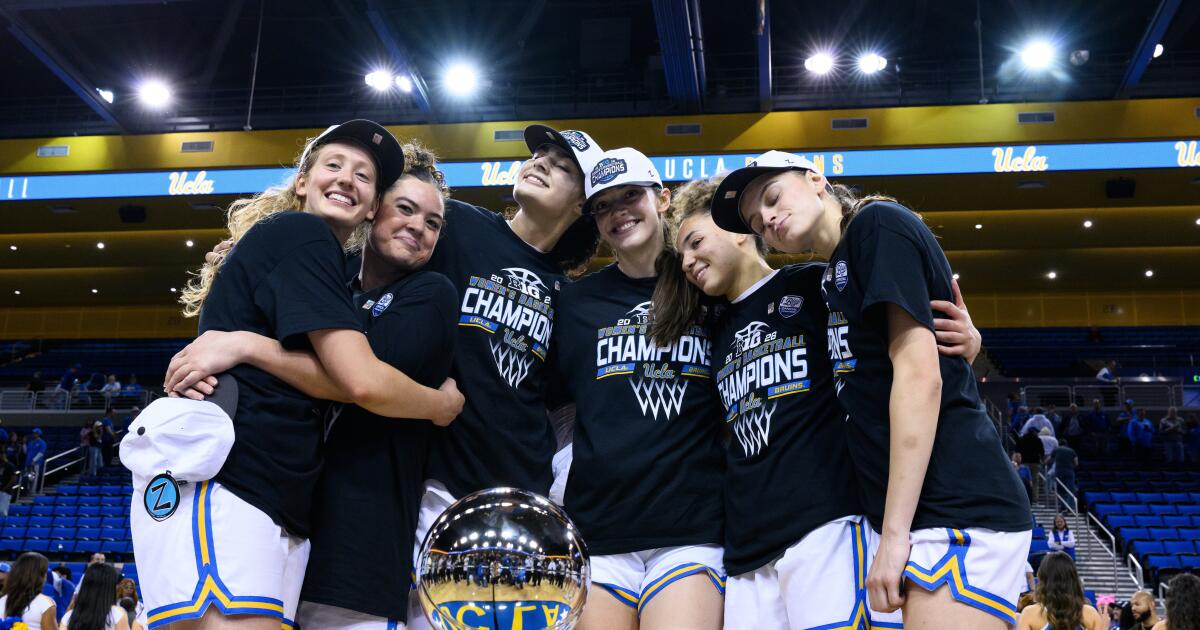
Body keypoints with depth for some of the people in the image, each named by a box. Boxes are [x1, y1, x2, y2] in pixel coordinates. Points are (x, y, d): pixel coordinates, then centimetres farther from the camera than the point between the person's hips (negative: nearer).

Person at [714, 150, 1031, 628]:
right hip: (921, 515, 9)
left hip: (959, 511, -9)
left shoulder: (878, 223, -4)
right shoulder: (835, 276, 21)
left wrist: (894, 530, -17)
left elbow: (920, 374, -14)